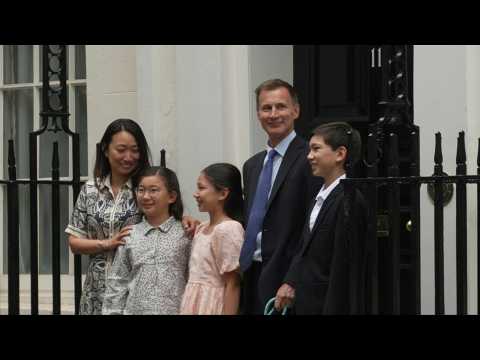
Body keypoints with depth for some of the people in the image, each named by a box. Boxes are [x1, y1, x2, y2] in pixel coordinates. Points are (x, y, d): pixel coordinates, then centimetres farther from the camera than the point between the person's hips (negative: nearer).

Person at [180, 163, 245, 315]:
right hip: (194, 306, 8)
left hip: (211, 307, -8)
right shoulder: (201, 228, 10)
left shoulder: (228, 229, -15)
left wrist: (228, 314, -18)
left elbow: (233, 285, -16)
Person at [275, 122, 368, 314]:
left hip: (332, 305, -9)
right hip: (305, 303, 9)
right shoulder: (319, 196, 12)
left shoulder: (350, 201, -17)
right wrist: (289, 282, 3)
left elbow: (343, 265, -18)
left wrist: (332, 309, -18)